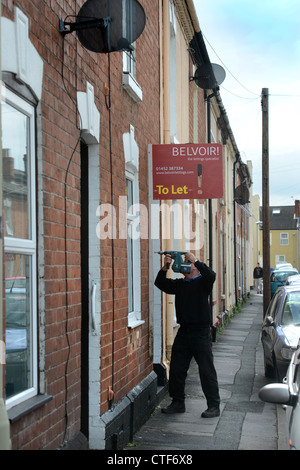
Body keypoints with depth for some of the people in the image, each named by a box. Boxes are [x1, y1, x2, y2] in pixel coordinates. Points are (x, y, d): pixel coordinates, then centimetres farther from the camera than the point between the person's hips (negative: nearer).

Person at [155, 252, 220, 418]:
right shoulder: (179, 284, 14)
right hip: (183, 332, 6)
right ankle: (178, 403, 21)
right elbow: (161, 284, 5)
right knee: (176, 369, 8)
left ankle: (214, 406, 4)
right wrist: (165, 268, -10)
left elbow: (211, 276, -21)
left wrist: (195, 260, -25)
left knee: (206, 370, -3)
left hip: (201, 331, -5)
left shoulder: (202, 282, -1)